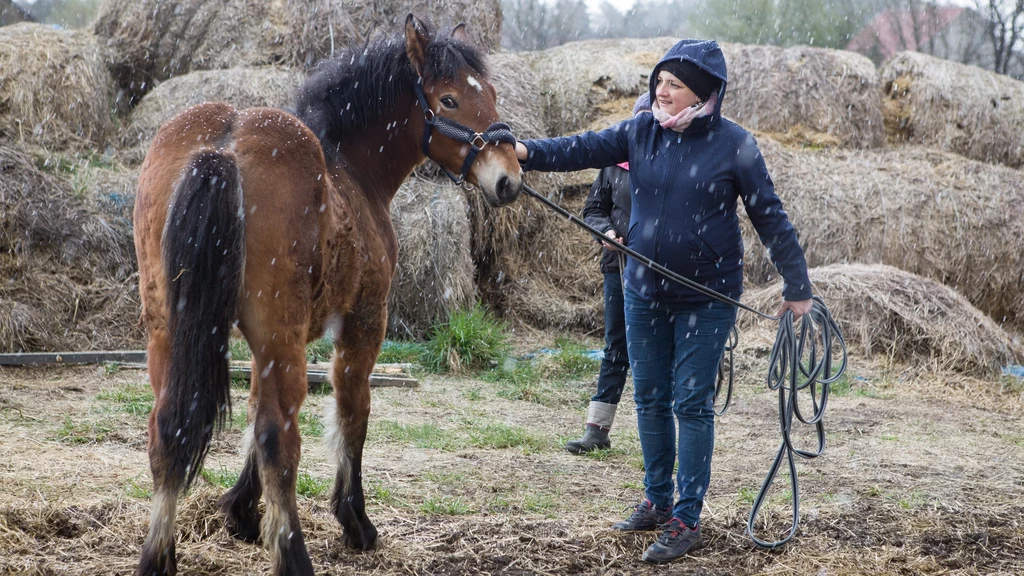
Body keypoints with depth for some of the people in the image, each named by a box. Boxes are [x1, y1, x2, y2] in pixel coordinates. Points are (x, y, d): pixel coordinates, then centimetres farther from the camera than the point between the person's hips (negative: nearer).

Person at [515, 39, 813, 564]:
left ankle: (687, 521, 6)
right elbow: (586, 149, -8)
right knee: (650, 398, 13)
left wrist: (797, 286, -5)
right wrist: (528, 153, -26)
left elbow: (770, 217, -7)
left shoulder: (734, 144, -10)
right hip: (644, 291, 5)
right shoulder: (641, 132, 1)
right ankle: (658, 501, 29)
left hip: (706, 296, -4)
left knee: (692, 404, -1)